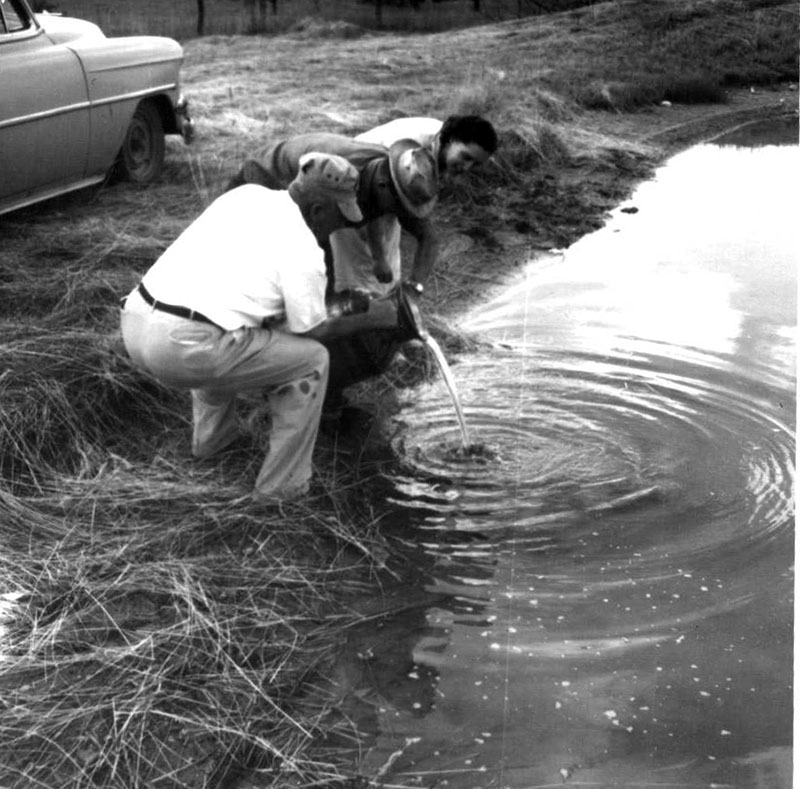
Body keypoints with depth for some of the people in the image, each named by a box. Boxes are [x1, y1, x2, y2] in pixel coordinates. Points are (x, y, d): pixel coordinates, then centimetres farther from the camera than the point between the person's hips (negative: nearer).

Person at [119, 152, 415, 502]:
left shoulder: (246, 194, 15)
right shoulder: (302, 250, -5)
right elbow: (312, 333, 6)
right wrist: (370, 319, 22)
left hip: (135, 321, 8)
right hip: (184, 349, -8)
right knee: (312, 361, 7)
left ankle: (211, 434, 43)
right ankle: (281, 484, 15)